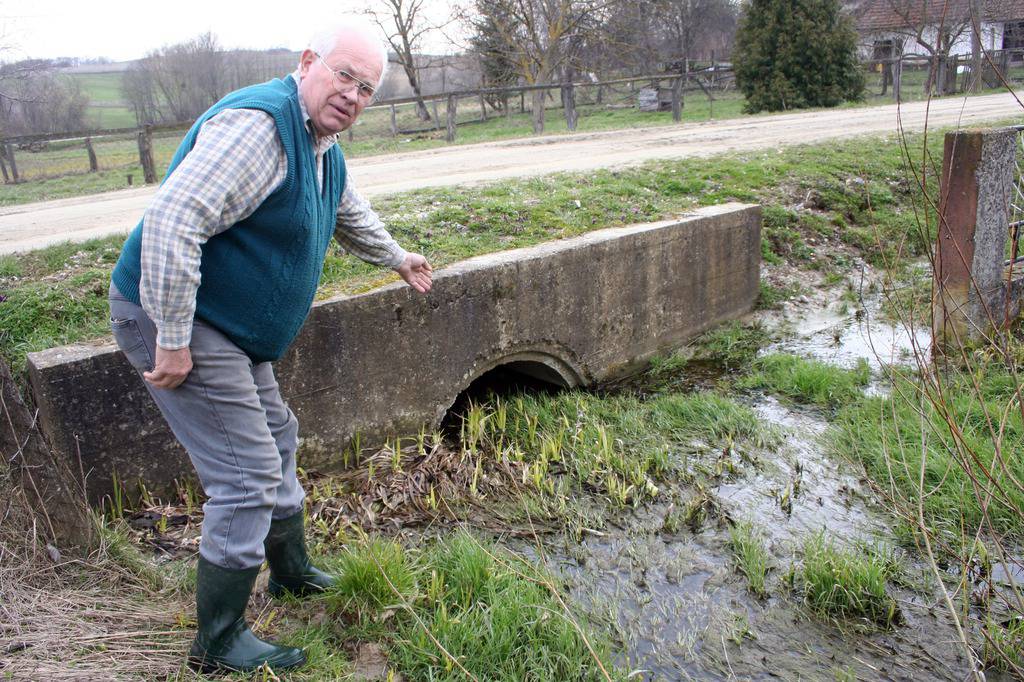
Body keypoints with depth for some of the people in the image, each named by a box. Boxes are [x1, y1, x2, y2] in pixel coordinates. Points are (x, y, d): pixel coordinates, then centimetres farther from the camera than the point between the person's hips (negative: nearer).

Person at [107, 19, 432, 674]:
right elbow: (172, 220, -32)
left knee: (275, 439, 22)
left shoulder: (323, 147, 10)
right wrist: (174, 342, -29)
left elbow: (351, 216, 30)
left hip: (232, 329, 11)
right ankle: (218, 643, 10)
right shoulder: (259, 124, -24)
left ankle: (293, 572, 43)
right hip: (170, 318, -11)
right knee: (248, 475, -9)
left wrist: (398, 259, 44)